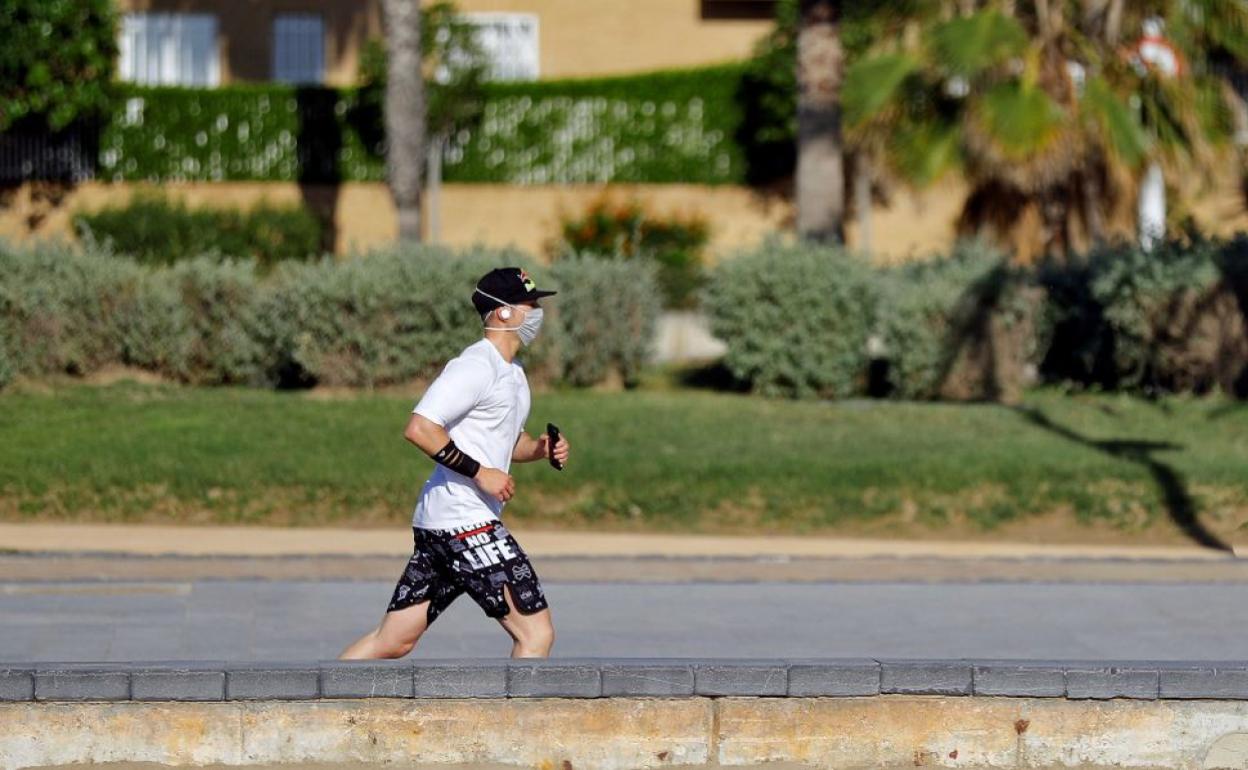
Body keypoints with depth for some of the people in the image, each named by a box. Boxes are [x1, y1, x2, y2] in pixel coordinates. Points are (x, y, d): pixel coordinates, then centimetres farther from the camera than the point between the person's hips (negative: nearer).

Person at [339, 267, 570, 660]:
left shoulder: (512, 373, 20)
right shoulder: (475, 366, -12)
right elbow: (419, 428, -21)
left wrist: (541, 449, 11)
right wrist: (479, 472, -20)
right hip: (464, 521, -10)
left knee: (393, 642, 9)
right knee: (536, 633, -8)